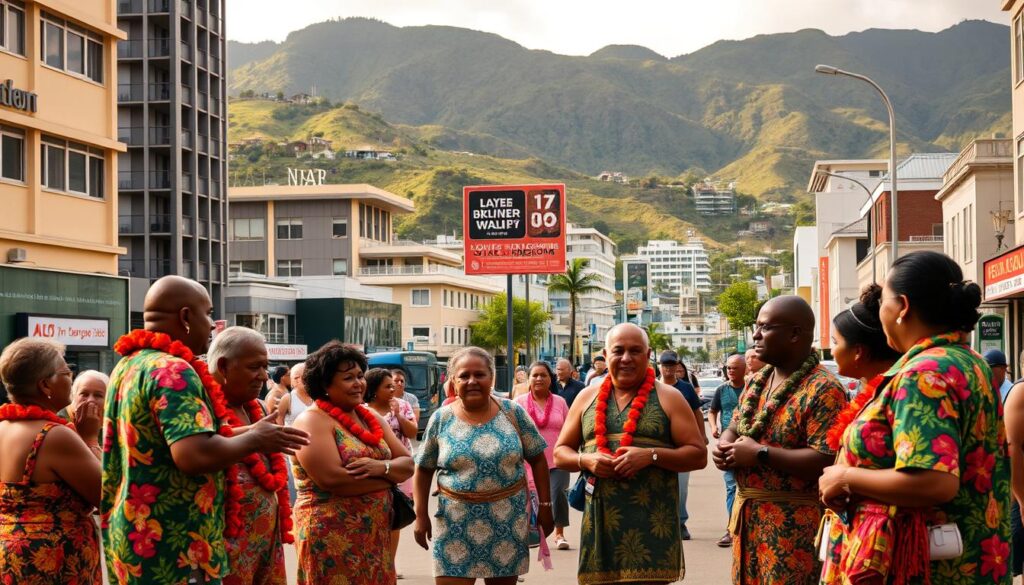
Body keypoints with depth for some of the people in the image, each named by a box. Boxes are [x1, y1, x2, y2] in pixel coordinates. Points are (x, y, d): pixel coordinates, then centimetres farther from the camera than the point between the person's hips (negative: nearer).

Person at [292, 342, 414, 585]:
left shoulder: (372, 418, 13)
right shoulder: (313, 421, -9)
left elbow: (407, 464, 7)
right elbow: (331, 478, -21)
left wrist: (381, 467, -15)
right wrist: (388, 478, -10)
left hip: (375, 535, 7)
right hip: (331, 537, -7)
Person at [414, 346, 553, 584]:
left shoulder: (512, 413, -2)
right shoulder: (441, 419, -2)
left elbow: (538, 460, 4)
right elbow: (423, 470, 5)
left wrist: (544, 505, 1)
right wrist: (421, 515, -1)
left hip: (508, 521, 1)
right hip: (455, 522, -1)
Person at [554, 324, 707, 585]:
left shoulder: (668, 398, 3)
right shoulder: (587, 398, 12)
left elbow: (698, 455, 0)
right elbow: (560, 453, 16)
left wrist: (651, 455, -15)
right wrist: (586, 460, -6)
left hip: (651, 522, -3)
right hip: (600, 521, 3)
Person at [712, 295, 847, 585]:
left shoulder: (823, 389, -16)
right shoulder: (756, 382, 13)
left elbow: (827, 460, -24)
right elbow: (733, 429, 23)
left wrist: (759, 453, -20)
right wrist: (723, 448, -2)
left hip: (794, 525, -8)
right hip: (747, 514, 8)